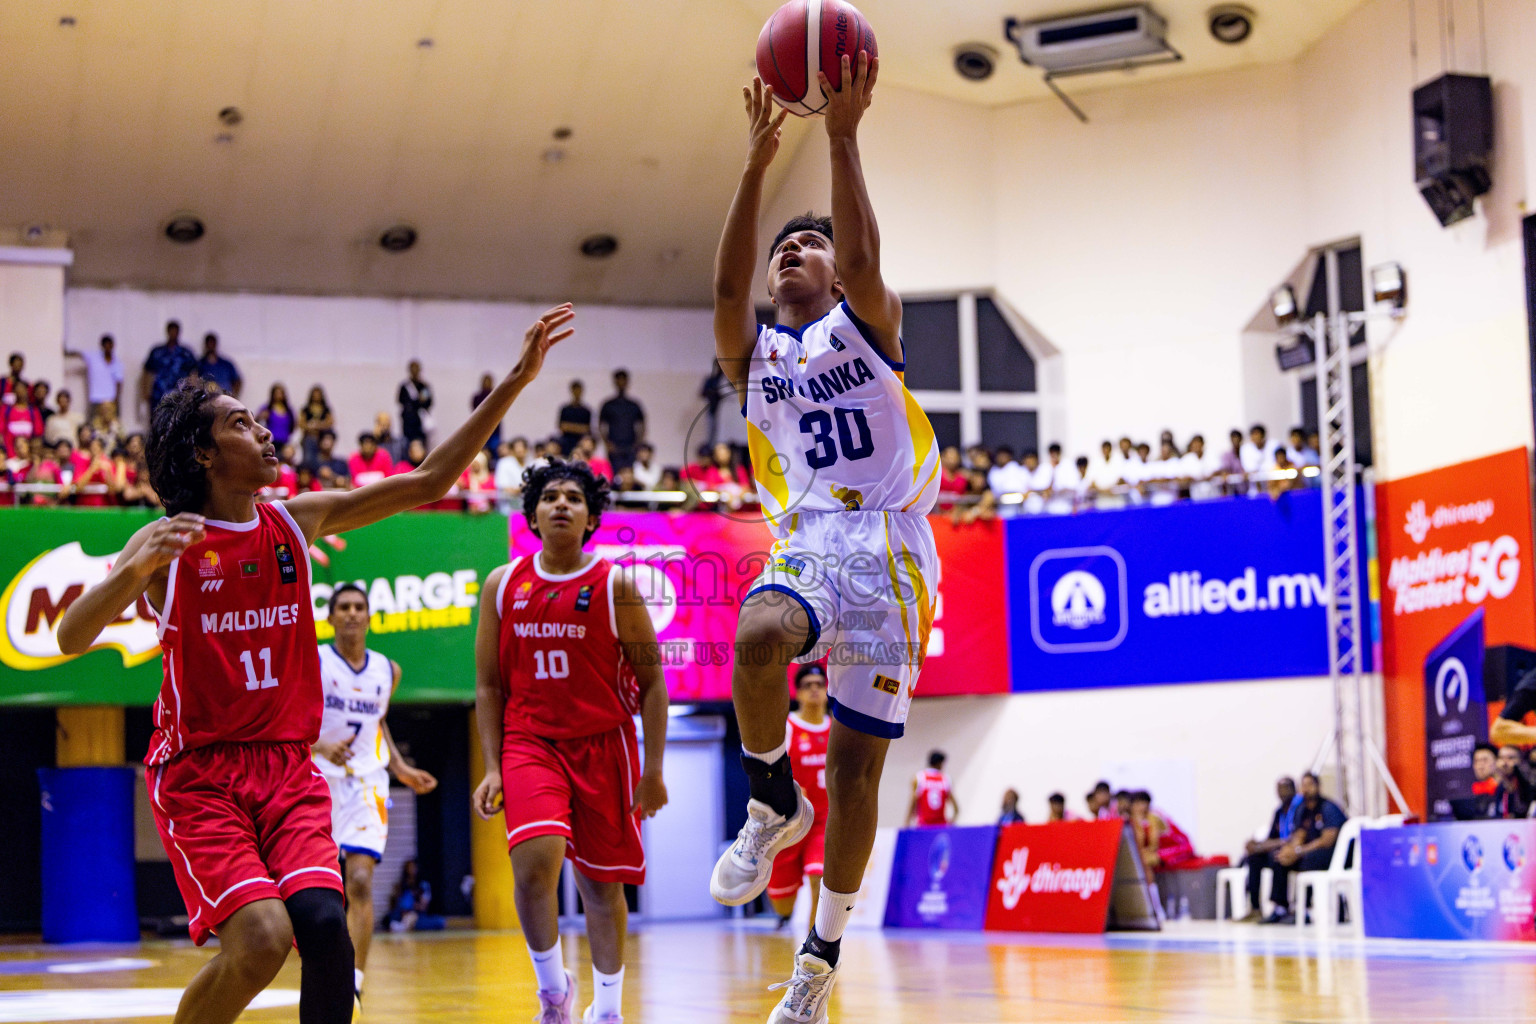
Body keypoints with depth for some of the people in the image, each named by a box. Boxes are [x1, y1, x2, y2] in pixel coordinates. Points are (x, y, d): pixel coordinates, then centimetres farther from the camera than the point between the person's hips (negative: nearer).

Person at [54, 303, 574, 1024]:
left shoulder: (295, 523, 6)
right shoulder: (167, 542, -7)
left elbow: (427, 482, 7)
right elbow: (71, 639, -16)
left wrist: (516, 382, 3)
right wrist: (134, 570, -35)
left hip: (287, 769, 4)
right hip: (200, 774, -4)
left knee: (324, 925, -19)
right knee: (260, 939, -22)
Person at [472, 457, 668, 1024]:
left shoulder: (615, 585, -3)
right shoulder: (503, 585, 4)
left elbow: (651, 683, 0)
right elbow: (489, 686, 9)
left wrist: (653, 770, -4)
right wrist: (492, 767, 1)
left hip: (603, 745, 0)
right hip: (529, 742, 1)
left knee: (601, 884, 7)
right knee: (534, 859, -22)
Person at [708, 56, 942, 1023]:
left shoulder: (869, 324, 10)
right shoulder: (754, 352, 15)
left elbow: (864, 262, -12)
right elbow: (726, 286, -5)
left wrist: (843, 137, -18)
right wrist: (758, 161, -13)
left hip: (888, 550, -1)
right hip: (805, 544, 1)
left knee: (856, 766, -3)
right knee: (759, 635, -36)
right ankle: (774, 806, -12)